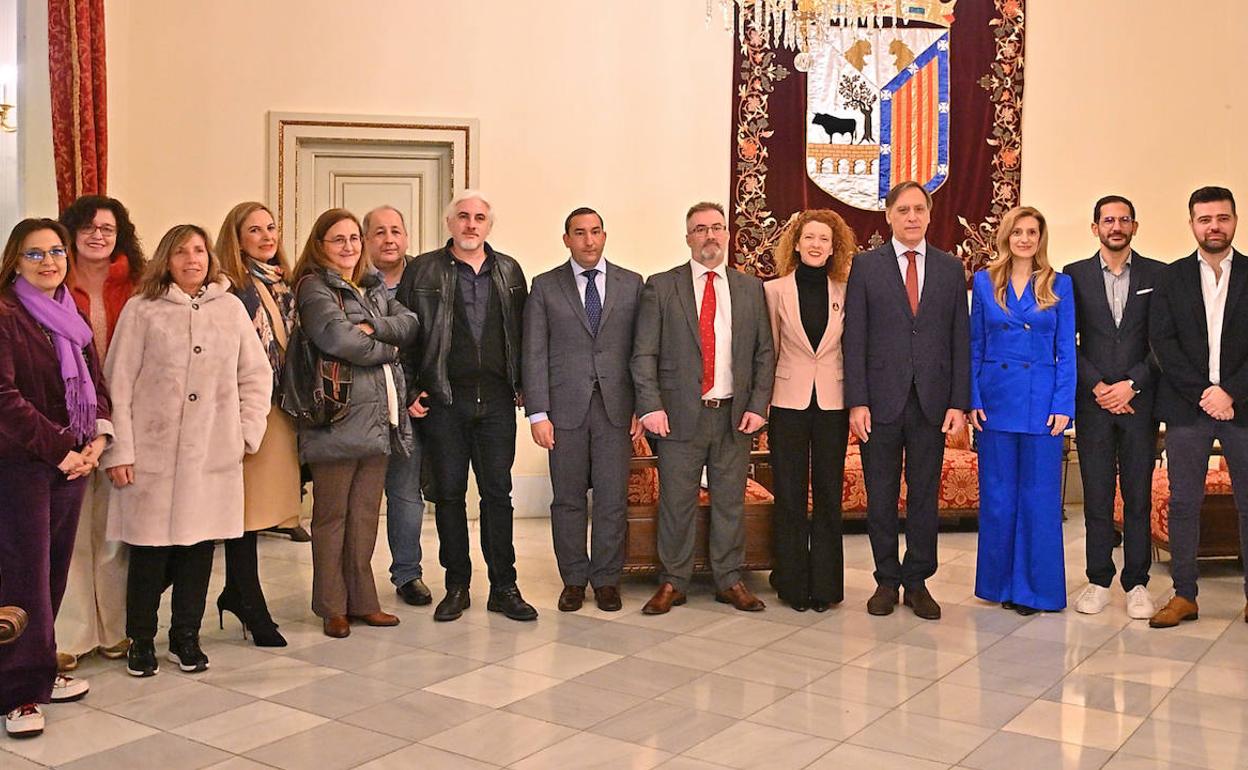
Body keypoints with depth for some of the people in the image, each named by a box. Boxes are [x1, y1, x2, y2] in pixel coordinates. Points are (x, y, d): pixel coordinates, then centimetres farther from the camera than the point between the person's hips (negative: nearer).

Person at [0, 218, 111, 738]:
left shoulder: (73, 319, 15)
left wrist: (97, 438, -2)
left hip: (72, 461, 7)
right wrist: (60, 450, -16)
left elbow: (96, 384, 16)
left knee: (54, 568, 10)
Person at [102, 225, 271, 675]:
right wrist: (118, 450, -7)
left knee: (201, 543, 7)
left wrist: (248, 431, 3)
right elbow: (117, 383, -2)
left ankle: (186, 637, 22)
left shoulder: (230, 308, 9)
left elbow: (257, 375, 12)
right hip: (152, 452, -2)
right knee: (150, 546, 2)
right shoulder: (141, 310, 1)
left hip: (214, 453, 2)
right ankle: (141, 640, 19)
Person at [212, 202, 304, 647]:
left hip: (280, 408, 7)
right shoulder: (230, 288, -8)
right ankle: (253, 610, 4)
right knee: (246, 506, -3)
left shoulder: (284, 284, 15)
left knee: (260, 505, 11)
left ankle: (235, 594, 24)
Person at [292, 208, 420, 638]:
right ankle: (332, 607, 13)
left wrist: (371, 326, -12)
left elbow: (409, 325, 5)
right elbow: (338, 339, -18)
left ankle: (362, 601, 20)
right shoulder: (314, 287, -3)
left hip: (378, 418, 7)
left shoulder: (373, 286, 19)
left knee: (366, 514, 11)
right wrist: (386, 348, -4)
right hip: (337, 418, -6)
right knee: (332, 515, 3)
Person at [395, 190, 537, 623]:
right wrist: (410, 392, -3)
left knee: (498, 493, 4)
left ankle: (503, 587, 12)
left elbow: (521, 332, 12)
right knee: (449, 494, 6)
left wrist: (522, 385, 5)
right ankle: (457, 586, 17)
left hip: (497, 402, 2)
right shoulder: (422, 271, 3)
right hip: (443, 403, -1)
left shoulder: (509, 272, 10)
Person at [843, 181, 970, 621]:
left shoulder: (950, 268, 8)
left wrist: (959, 402, -1)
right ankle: (887, 580, 20)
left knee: (925, 496, 7)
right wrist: (857, 402, -8)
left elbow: (960, 340, 6)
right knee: (881, 497, 6)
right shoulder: (866, 266, 2)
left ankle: (917, 582, 18)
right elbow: (855, 338, -1)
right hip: (882, 399, -1)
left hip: (932, 401, 2)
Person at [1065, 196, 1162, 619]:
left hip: (1140, 399, 0)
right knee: (1096, 494, 3)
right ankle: (1099, 580, 12)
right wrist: (1097, 386, -7)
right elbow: (1067, 342, 3)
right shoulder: (1074, 276, 6)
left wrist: (1131, 384, -9)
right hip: (1094, 400, 0)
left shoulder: (1157, 275, 5)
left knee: (1139, 494, 4)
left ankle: (1136, 583, 12)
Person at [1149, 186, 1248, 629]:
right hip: (1186, 408, 1)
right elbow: (1162, 341, 0)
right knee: (1183, 503, 3)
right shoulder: (1171, 278, 8)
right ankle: (1184, 595, 10)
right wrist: (1202, 392, -9)